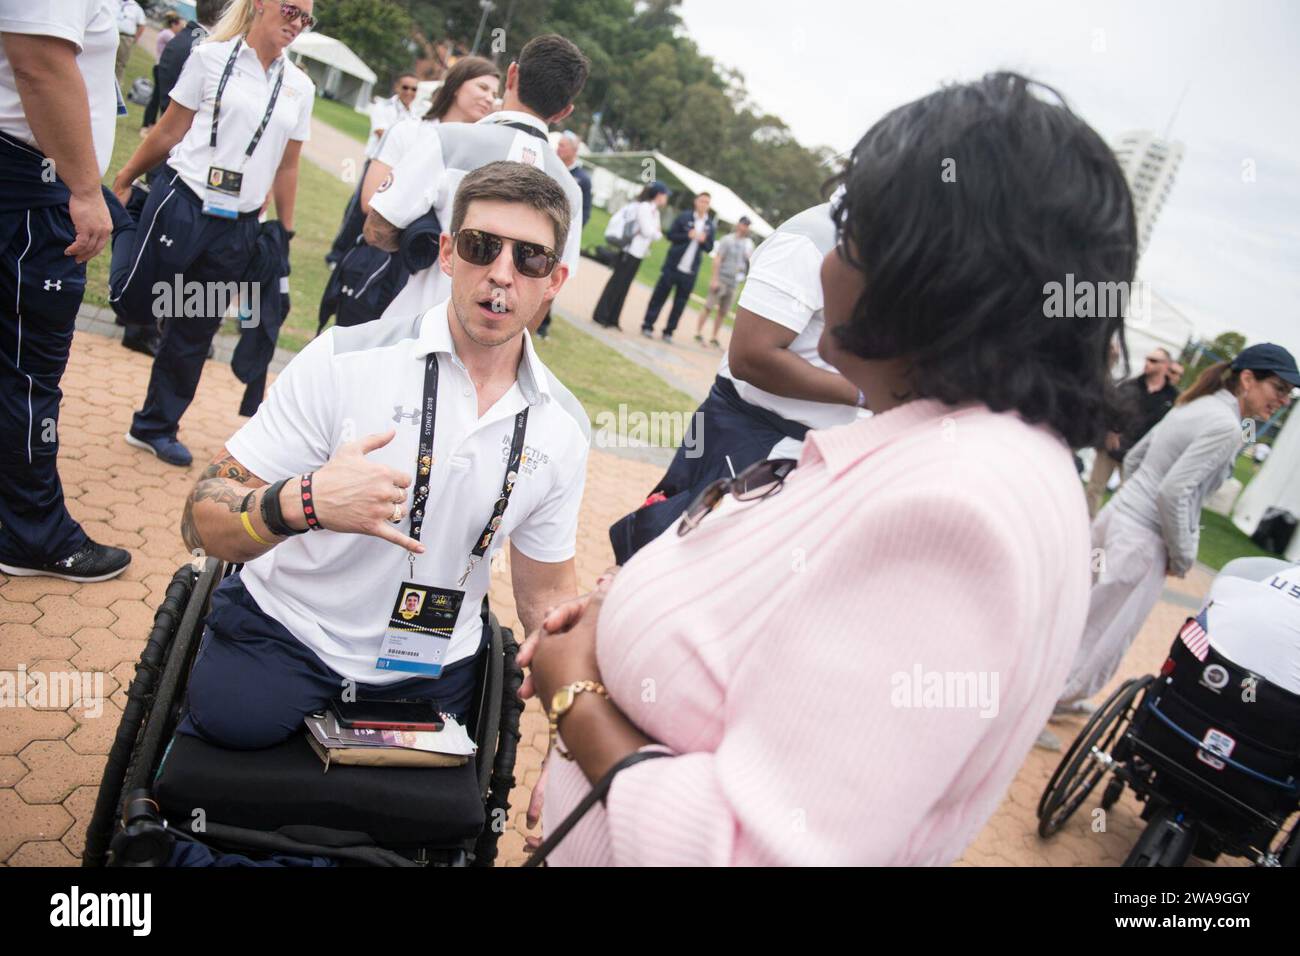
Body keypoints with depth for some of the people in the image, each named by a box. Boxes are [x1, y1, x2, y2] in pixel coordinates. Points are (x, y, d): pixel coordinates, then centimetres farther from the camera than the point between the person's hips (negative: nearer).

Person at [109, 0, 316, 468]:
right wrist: (125, 178, 4)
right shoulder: (212, 57, -1)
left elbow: (287, 166, 12)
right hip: (182, 203, -3)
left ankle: (155, 426, 24)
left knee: (196, 330, 10)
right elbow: (170, 130, 2)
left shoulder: (300, 87, 8)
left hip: (238, 225, 3)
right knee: (137, 305, -4)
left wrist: (285, 232, 12)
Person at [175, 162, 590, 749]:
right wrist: (303, 503, -35)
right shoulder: (345, 361, -13)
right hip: (281, 640, -2)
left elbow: (547, 593, 6)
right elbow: (202, 520, -14)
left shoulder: (563, 430, -4)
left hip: (429, 678, 3)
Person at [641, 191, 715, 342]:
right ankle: (647, 325, 9)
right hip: (673, 266, -2)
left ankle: (669, 331, 11)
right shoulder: (684, 217, 0)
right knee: (659, 296, 1)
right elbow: (670, 235, -3)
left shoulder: (709, 225, 7)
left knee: (680, 303, 3)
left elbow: (709, 248, 9)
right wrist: (688, 235, -16)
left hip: (690, 271, 2)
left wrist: (703, 241, -12)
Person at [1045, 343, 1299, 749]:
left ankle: (1058, 696, 38)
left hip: (1116, 516, 9)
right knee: (1101, 640, 2)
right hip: (1140, 542, -9)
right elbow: (1174, 493, -22)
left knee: (1086, 619, 22)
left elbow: (1133, 459, 18)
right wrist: (1182, 557, -11)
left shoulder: (1196, 406, 12)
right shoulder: (1227, 426, -16)